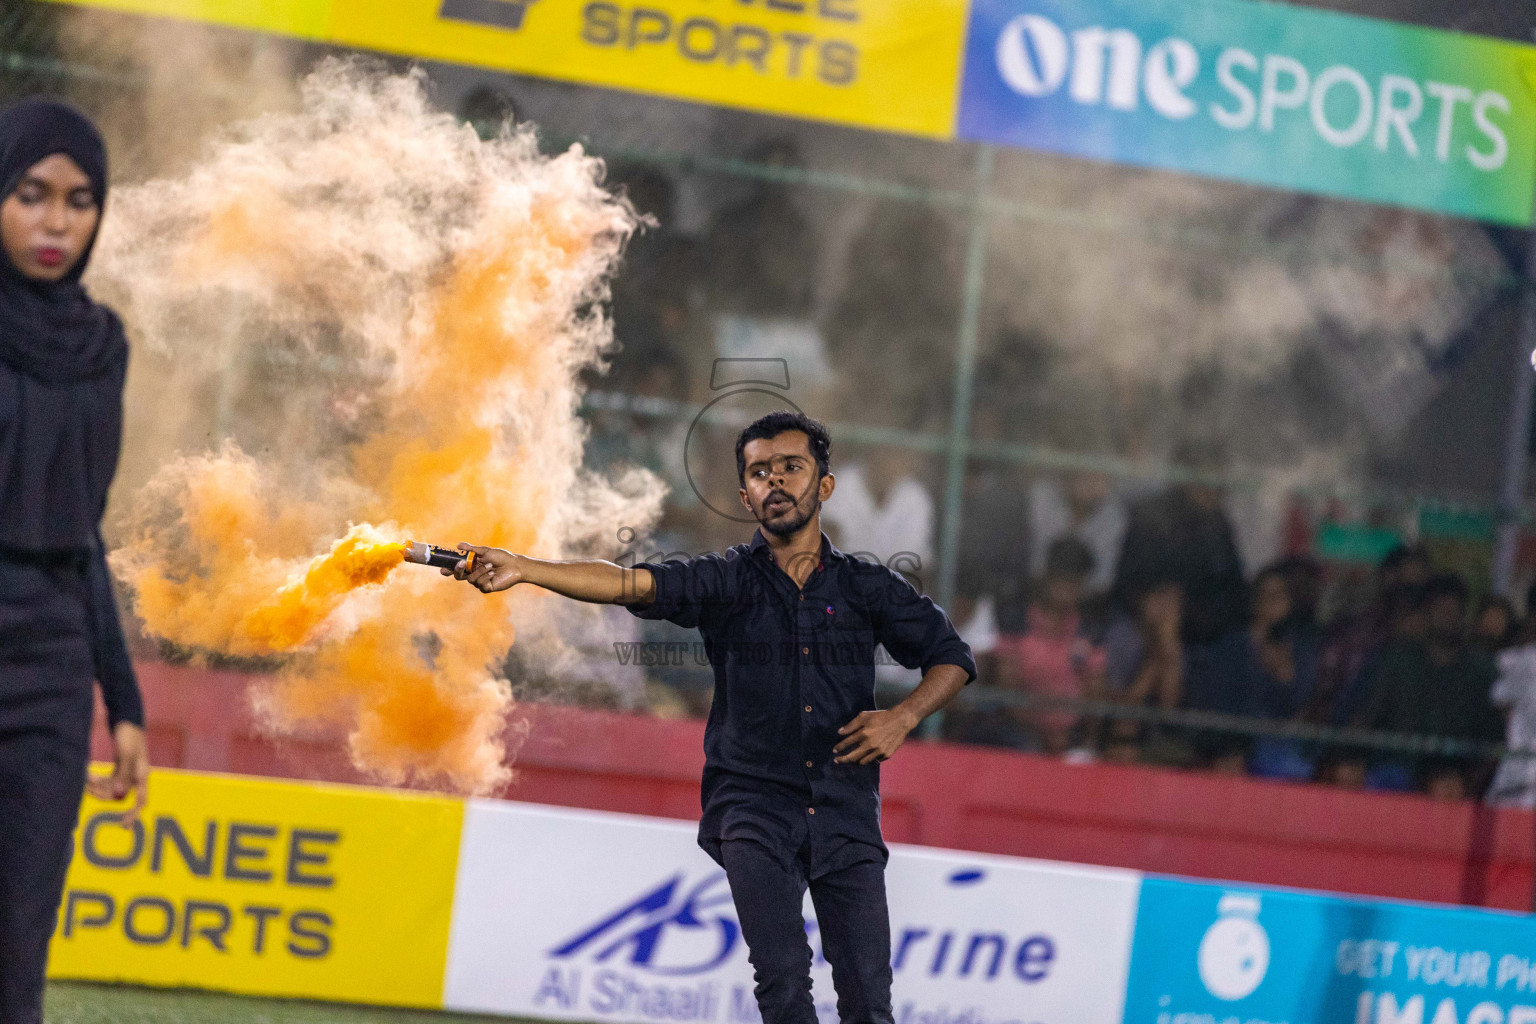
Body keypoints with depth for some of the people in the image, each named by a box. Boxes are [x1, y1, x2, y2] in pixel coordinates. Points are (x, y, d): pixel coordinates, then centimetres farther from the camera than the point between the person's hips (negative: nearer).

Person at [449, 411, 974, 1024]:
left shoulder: (869, 588, 8)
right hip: (754, 808, -1)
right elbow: (630, 584, -11)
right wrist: (522, 569, -26)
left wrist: (903, 718, -3)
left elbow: (952, 657, 17)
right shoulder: (727, 582, 4)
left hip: (846, 817, 1)